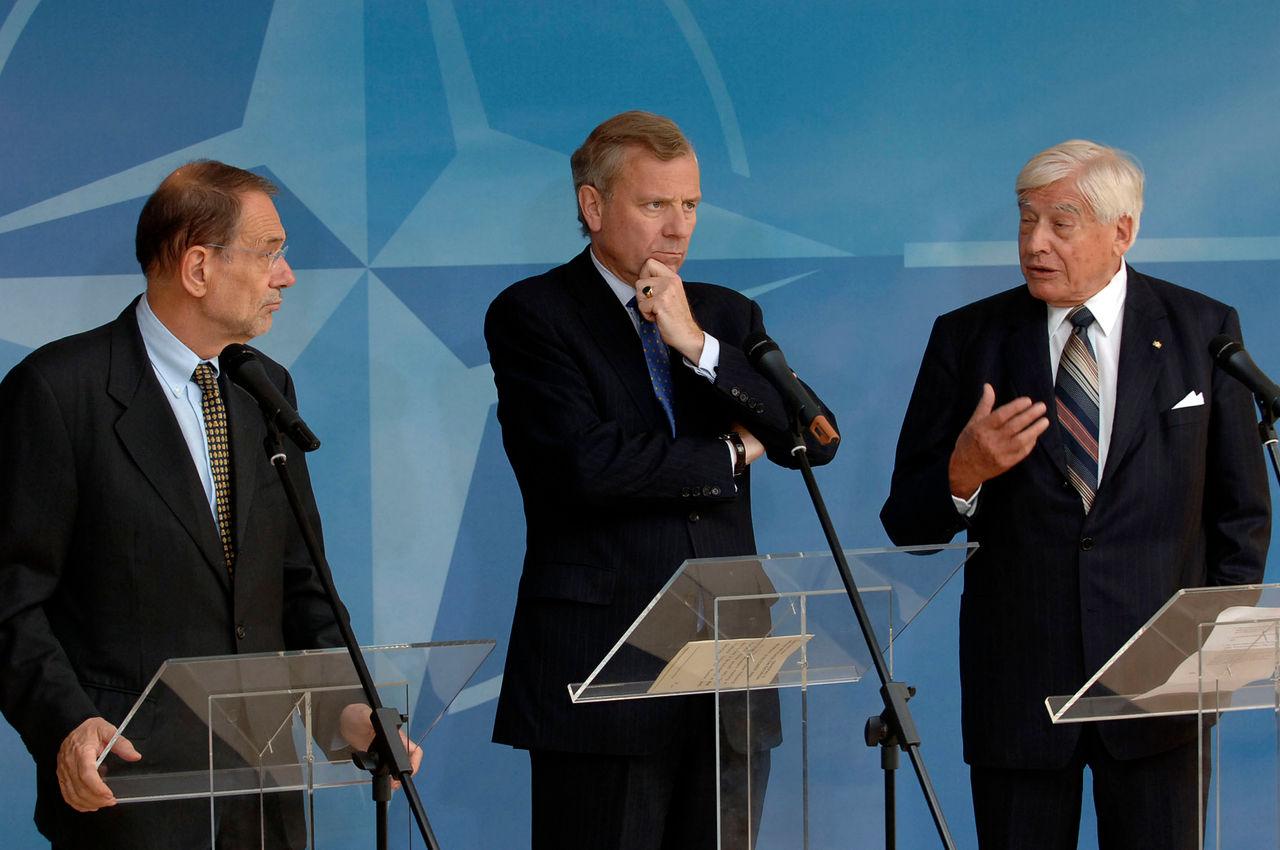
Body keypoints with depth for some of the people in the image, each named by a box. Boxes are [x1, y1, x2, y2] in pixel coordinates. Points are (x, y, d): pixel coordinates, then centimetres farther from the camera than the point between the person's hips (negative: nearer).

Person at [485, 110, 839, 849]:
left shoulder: (728, 317, 16)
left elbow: (815, 440, 2)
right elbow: (587, 464, -15)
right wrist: (730, 455, -2)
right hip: (602, 671, -5)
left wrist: (698, 346, -9)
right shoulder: (531, 315, -1)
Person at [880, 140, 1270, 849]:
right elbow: (906, 524, 4)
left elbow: (1241, 509, 9)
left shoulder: (1203, 331, 4)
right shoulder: (968, 338, 4)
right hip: (1017, 678, 1)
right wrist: (963, 475, -16)